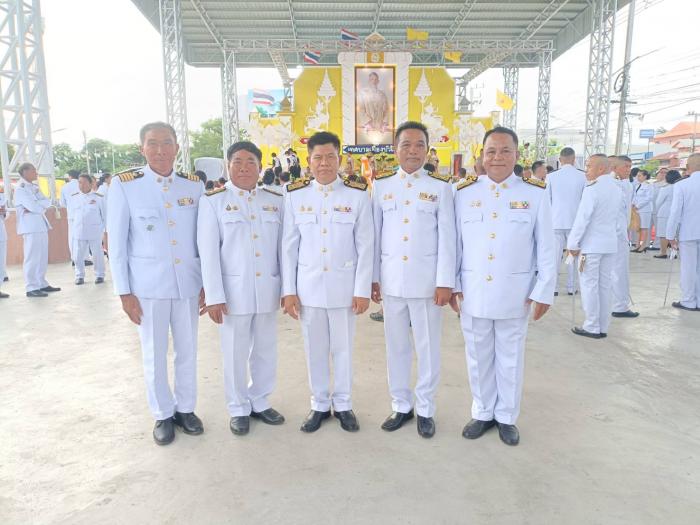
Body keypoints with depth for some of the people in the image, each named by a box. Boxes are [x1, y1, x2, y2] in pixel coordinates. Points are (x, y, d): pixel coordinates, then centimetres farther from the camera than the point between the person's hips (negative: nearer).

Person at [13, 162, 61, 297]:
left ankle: (42, 284, 19)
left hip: (41, 226, 8)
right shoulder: (20, 189, -6)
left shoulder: (34, 187, 17)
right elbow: (33, 207, -17)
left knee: (43, 257, 11)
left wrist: (36, 206, -10)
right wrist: (42, 206, 1)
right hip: (30, 227, -8)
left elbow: (47, 202, 5)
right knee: (32, 257, -6)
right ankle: (31, 288, -2)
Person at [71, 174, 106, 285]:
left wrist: (101, 229, 2)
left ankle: (99, 275, 17)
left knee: (97, 255, 5)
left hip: (95, 232, -3)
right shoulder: (74, 197, 6)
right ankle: (80, 276, 16)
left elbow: (104, 215, 2)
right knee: (78, 255, 4)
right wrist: (77, 226, 16)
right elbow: (73, 213, 17)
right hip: (79, 232, 3)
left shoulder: (98, 197, -3)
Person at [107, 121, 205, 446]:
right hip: (148, 285, -2)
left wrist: (206, 282, 5)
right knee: (155, 354, 10)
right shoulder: (124, 184, -6)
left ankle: (185, 408, 32)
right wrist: (124, 292, -6)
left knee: (187, 350, 12)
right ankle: (163, 414, 29)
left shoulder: (194, 185, 1)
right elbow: (116, 242, -4)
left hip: (188, 283, 2)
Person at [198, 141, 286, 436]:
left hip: (268, 290, 3)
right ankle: (239, 409, 27)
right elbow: (208, 252, -6)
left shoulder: (275, 201, 8)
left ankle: (260, 402, 33)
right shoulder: (213, 201, -1)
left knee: (266, 351, 13)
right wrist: (214, 296, -11)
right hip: (233, 291, -3)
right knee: (235, 353, 9)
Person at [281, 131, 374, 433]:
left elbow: (365, 246, -3)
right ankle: (319, 405, 29)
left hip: (343, 285, -1)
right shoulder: (295, 195, 1)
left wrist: (362, 290, -6)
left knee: (343, 348, 10)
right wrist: (288, 290, -1)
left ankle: (343, 405, 29)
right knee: (315, 349, 12)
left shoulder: (358, 195, -3)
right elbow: (289, 246, 2)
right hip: (308, 285, 1)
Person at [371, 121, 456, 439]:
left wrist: (445, 282, -7)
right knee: (396, 346, 11)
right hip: (391, 279, 2)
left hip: (427, 279, -2)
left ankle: (425, 409, 24)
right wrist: (372, 277, 4)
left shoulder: (441, 186, 0)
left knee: (428, 347, 8)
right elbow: (374, 234, 6)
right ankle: (401, 405, 27)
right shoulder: (381, 185, 5)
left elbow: (447, 237, -3)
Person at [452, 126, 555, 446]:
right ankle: (483, 413, 32)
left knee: (510, 358, 12)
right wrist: (453, 284, 1)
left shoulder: (535, 193, -2)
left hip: (515, 293, -1)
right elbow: (455, 243, 3)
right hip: (473, 292, 1)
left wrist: (543, 291, -4)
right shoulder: (463, 192, 1)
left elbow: (546, 248, -1)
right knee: (478, 357, 13)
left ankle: (506, 417, 31)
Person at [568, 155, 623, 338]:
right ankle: (603, 326, 18)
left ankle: (592, 327, 4)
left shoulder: (592, 189, -14)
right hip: (610, 243, 7)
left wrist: (573, 243, -10)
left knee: (589, 284, 0)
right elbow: (617, 218, 15)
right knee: (604, 284, 11)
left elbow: (582, 218, -16)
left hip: (591, 244, -7)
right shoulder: (617, 189, 10)